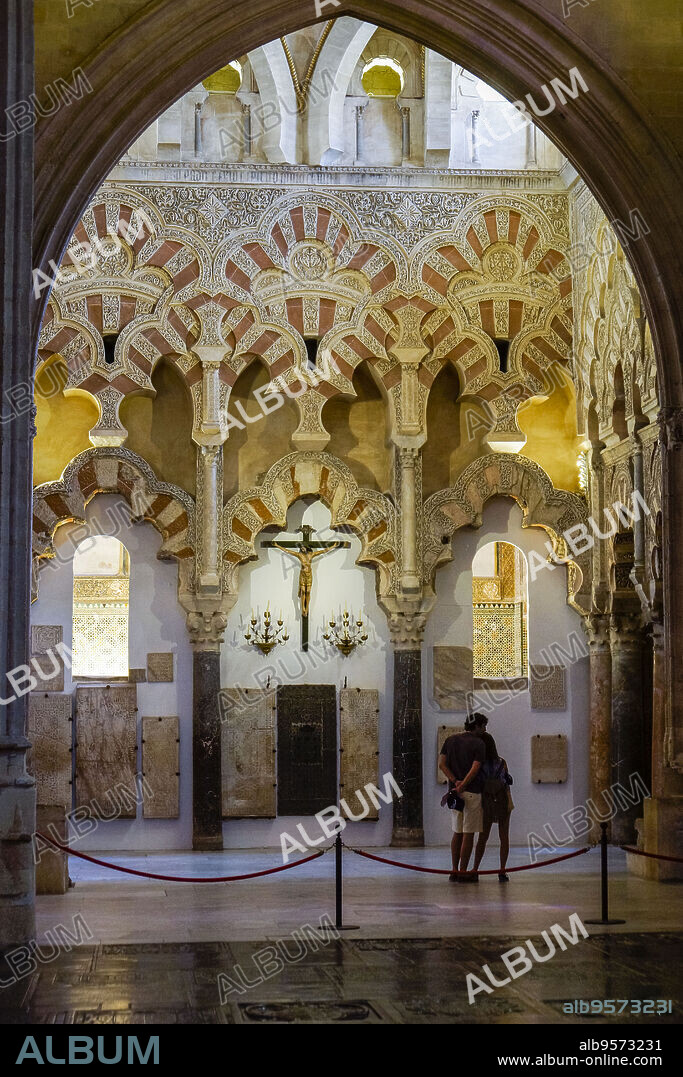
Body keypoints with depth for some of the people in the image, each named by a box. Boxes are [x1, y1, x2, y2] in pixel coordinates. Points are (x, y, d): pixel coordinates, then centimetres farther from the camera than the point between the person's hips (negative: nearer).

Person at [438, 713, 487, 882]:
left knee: (457, 832, 13)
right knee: (469, 833, -1)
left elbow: (442, 764, 1)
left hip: (454, 790, 6)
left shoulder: (450, 740, 10)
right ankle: (463, 872, -1)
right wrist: (463, 786, -20)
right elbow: (475, 768, -19)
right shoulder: (479, 744, -8)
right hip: (472, 792, -6)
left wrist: (455, 782, -8)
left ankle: (454, 871, 11)